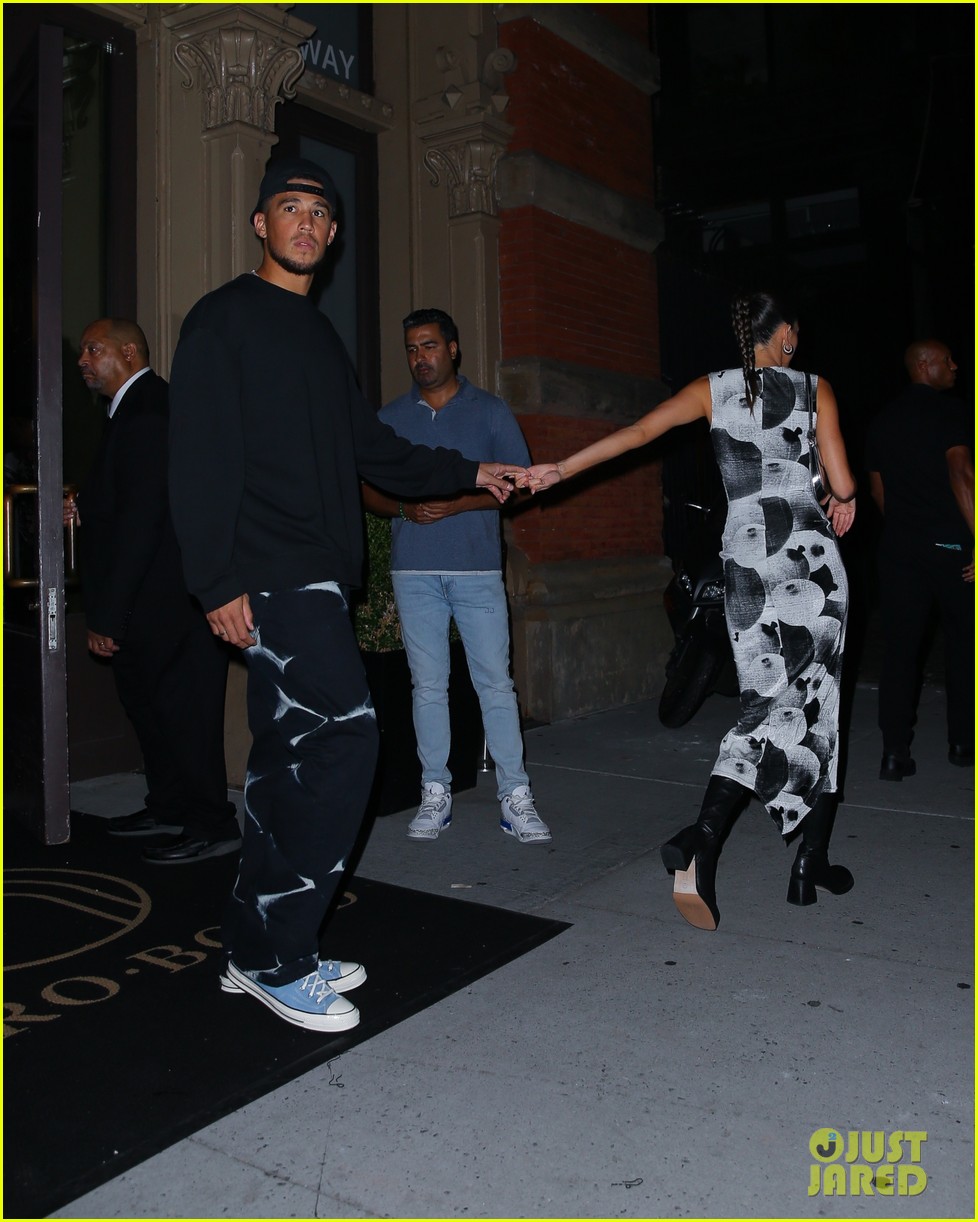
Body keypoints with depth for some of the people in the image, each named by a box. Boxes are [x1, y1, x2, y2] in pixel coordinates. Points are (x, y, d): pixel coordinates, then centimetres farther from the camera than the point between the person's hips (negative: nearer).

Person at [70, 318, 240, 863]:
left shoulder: (147, 412, -17)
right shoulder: (142, 407, 16)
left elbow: (142, 516, -23)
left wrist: (107, 615, -22)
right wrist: (85, 509, 3)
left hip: (174, 599, -10)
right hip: (161, 599, 10)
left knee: (182, 708, -2)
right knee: (147, 697, 18)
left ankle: (213, 824, 10)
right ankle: (168, 807, 32)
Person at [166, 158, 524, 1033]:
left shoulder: (320, 335, 23)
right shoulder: (224, 319, -2)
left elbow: (370, 449, 26)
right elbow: (199, 459, -11)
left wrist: (466, 472, 21)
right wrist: (218, 582, -18)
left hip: (316, 579, 8)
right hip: (268, 579, -8)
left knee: (294, 758, 9)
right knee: (343, 737, -13)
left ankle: (258, 950, 20)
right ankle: (279, 960, -1)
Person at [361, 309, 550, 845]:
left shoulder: (490, 411, 7)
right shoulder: (391, 417, 13)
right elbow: (370, 490, 13)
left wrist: (460, 504, -13)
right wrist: (406, 509, -9)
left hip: (478, 567, -2)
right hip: (414, 569, 2)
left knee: (495, 683, -4)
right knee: (428, 685, 6)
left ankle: (515, 798, 2)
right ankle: (435, 795, 15)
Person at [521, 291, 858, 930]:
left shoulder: (713, 389, 9)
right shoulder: (815, 389, 5)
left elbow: (638, 431, -2)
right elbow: (844, 486, -1)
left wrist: (562, 468, -1)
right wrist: (840, 504, 22)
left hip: (746, 557, 2)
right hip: (810, 552, -2)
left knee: (768, 703, 7)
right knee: (816, 704, 5)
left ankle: (703, 836, -9)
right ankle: (813, 863, 9)